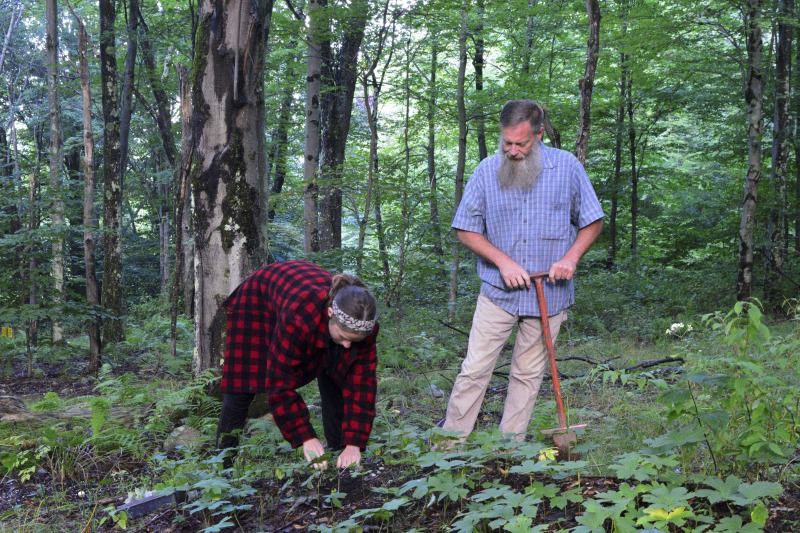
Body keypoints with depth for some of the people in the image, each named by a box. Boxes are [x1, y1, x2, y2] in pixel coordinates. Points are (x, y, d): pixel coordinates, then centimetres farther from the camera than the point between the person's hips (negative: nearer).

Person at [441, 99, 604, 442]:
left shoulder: (567, 167, -3)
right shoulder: (488, 170, -3)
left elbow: (592, 222, 6)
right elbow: (465, 230, 1)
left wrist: (570, 258, -12)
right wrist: (503, 261, -11)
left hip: (548, 294, 1)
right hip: (497, 292, 0)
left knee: (528, 374, 9)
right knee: (474, 369, -1)